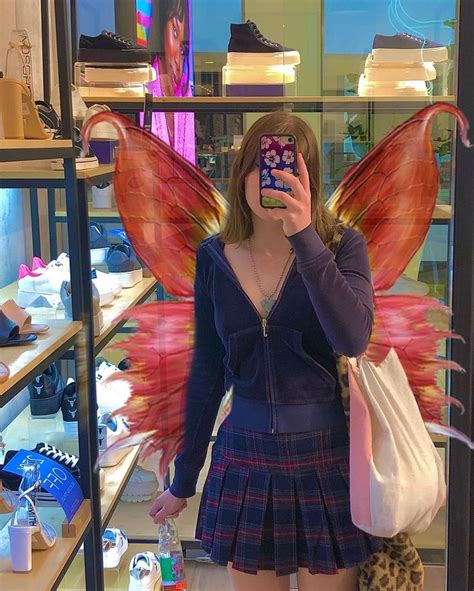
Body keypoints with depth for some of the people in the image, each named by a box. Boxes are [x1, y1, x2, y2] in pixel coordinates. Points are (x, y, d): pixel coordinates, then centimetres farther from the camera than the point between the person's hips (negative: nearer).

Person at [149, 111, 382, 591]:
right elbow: (206, 373, 7)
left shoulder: (341, 246, -6)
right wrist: (182, 482, 12)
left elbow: (353, 339, -25)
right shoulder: (214, 258, 0)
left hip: (326, 459, -2)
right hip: (245, 459, 2)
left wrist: (304, 237, -30)